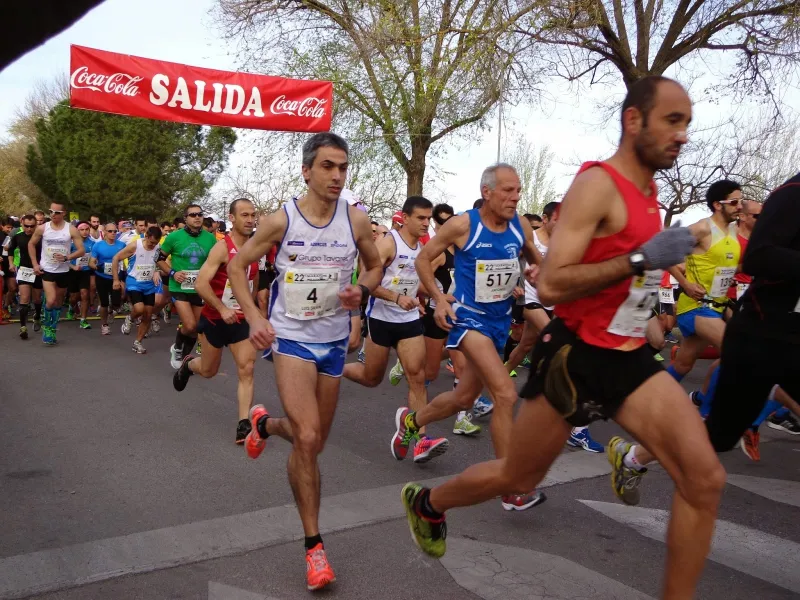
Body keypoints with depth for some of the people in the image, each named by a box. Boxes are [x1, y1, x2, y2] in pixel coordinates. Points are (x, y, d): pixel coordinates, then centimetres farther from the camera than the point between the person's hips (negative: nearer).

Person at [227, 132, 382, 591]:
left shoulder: (356, 220, -6)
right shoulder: (280, 221, -11)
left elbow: (375, 266, 10)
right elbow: (238, 265, 1)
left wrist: (361, 291, -12)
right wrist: (254, 317, -11)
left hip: (334, 340, 4)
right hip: (291, 337, -3)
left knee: (316, 442, 15)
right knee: (307, 439, -18)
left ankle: (265, 423, 50)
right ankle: (314, 544, -2)